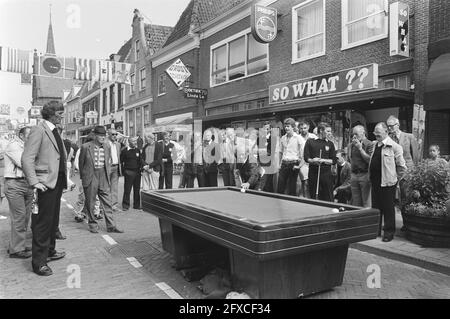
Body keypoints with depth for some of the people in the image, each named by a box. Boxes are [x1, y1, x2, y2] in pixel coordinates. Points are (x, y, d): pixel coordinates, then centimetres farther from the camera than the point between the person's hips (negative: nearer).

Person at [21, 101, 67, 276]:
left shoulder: (55, 132, 16)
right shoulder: (38, 130, -11)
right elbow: (27, 158, -16)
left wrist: (67, 177, 14)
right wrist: (34, 182, -21)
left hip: (58, 182, 9)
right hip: (46, 183, -9)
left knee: (53, 220, 19)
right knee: (42, 223, -2)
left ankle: (49, 251, 34)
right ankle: (39, 262, 7)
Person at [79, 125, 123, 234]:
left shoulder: (107, 147, 6)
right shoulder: (85, 147, -5)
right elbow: (81, 163, 4)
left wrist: (108, 174, 11)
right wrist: (83, 177, 8)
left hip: (104, 177, 3)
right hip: (90, 178, -3)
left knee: (107, 202, 2)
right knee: (90, 203, 6)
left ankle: (111, 226, 7)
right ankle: (92, 225, 21)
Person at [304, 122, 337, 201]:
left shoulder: (330, 144, 8)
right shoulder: (310, 141, 5)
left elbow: (334, 161, 5)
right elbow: (306, 158, 2)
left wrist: (323, 160, -11)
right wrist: (313, 161, -17)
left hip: (326, 174, 0)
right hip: (313, 173, 0)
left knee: (328, 199, 0)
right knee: (313, 197, 7)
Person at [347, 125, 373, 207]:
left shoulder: (369, 144, -6)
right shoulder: (351, 145, 14)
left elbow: (369, 160, -15)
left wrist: (360, 148, -14)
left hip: (365, 175, -6)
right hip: (354, 175, 6)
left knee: (366, 204, -4)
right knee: (355, 204, 11)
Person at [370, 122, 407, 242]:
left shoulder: (394, 146, -10)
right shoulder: (375, 145, 12)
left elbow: (402, 167, -7)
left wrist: (395, 178, -2)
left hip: (387, 182, -7)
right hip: (375, 182, 7)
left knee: (388, 208, 2)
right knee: (375, 206, 13)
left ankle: (389, 232, 14)